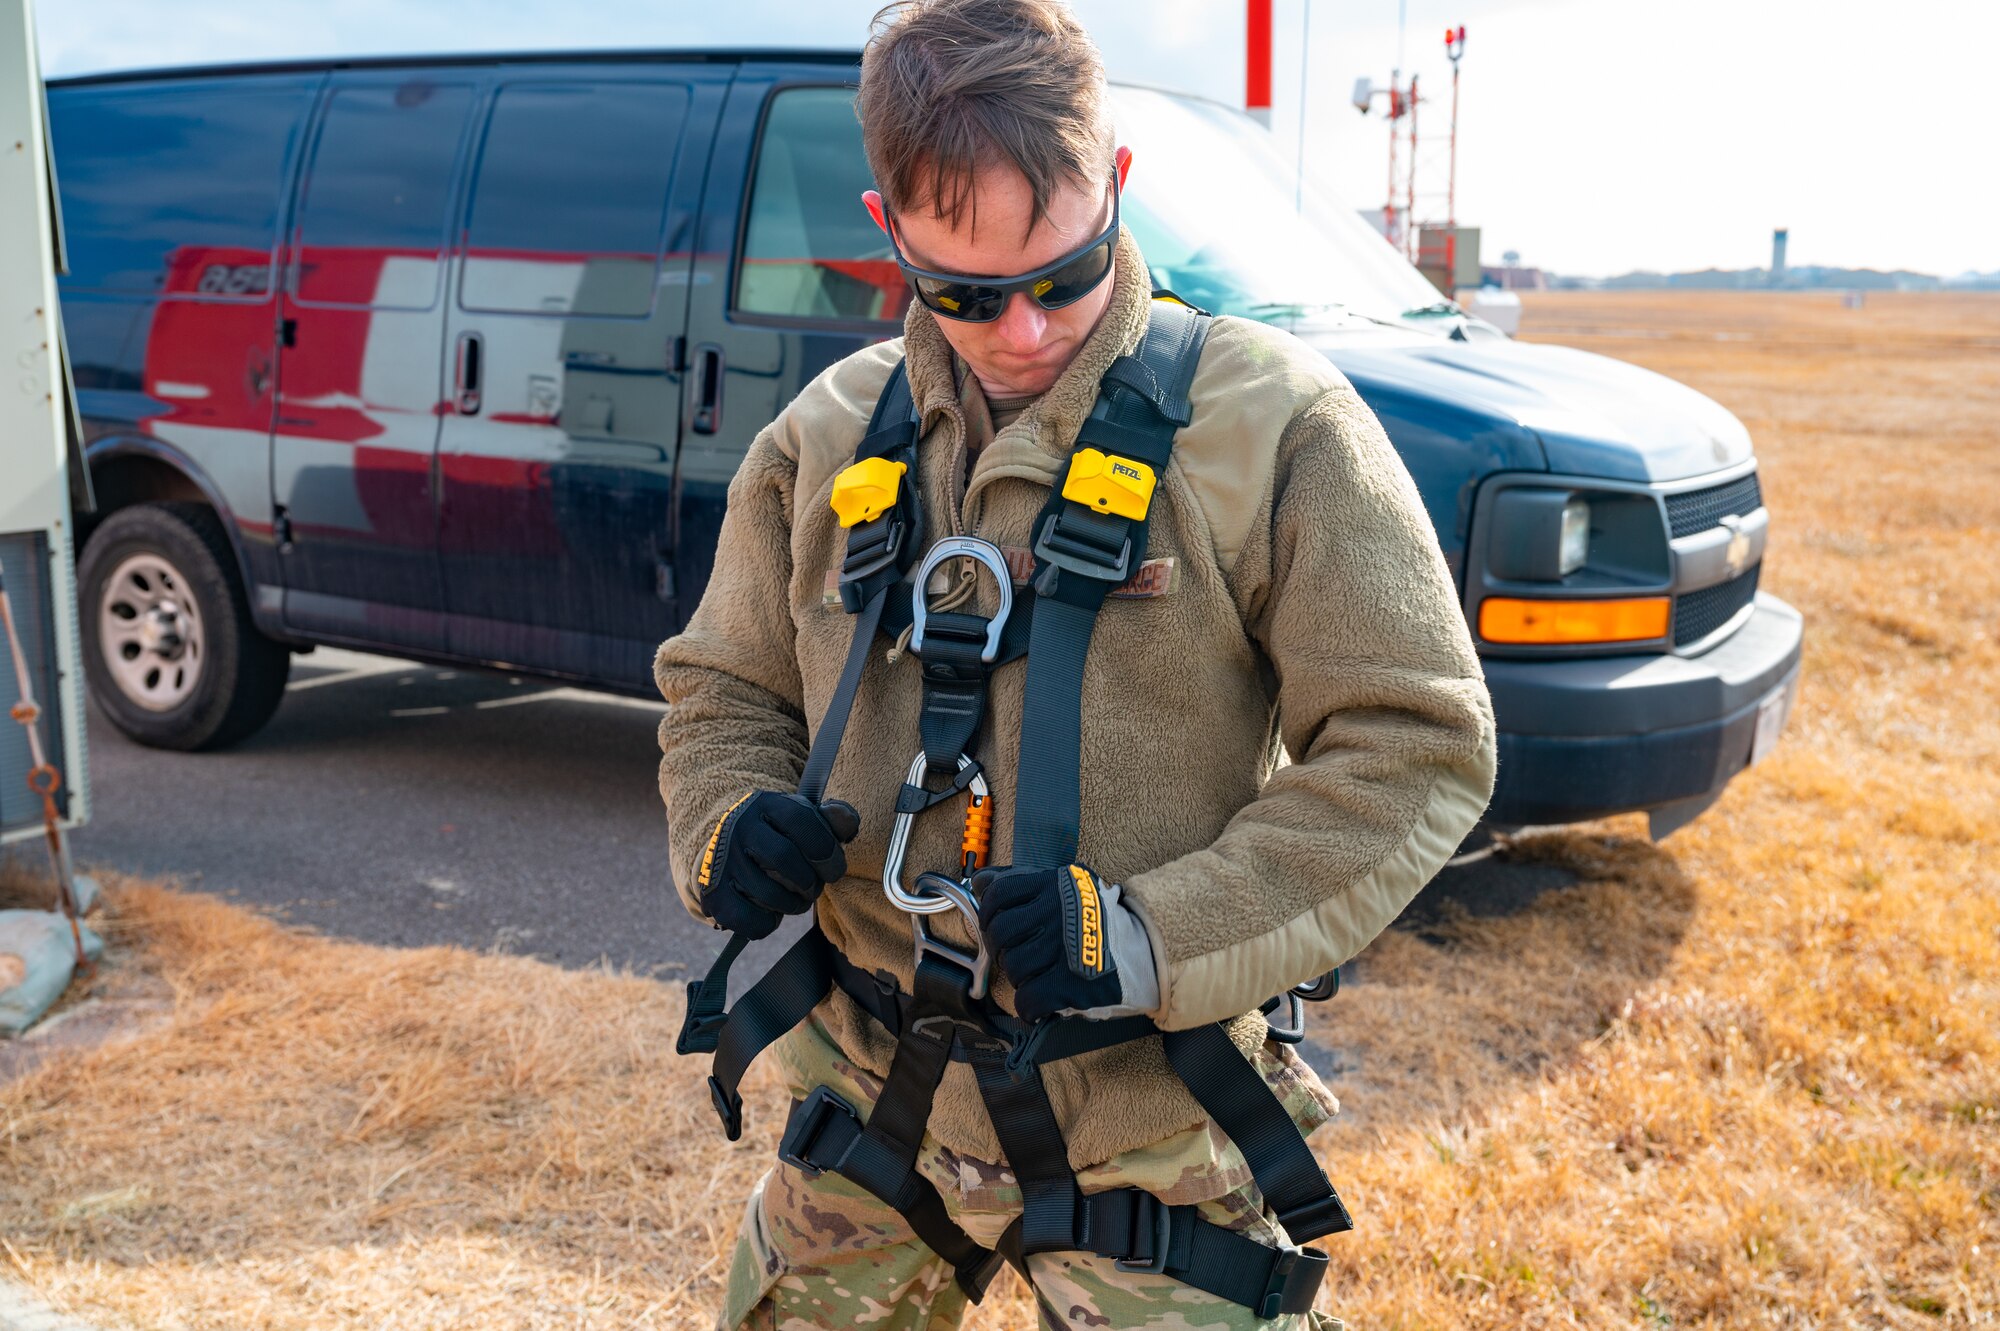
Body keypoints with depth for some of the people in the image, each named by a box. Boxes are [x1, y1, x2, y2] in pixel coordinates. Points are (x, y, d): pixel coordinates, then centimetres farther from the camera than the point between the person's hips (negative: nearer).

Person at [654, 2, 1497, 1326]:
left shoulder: (1271, 422, -11)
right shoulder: (826, 440, 2)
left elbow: (1416, 747, -12)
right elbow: (722, 688, 14)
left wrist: (1154, 941, -21)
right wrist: (729, 828, -9)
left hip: (1143, 1130, -4)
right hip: (869, 1096, 4)